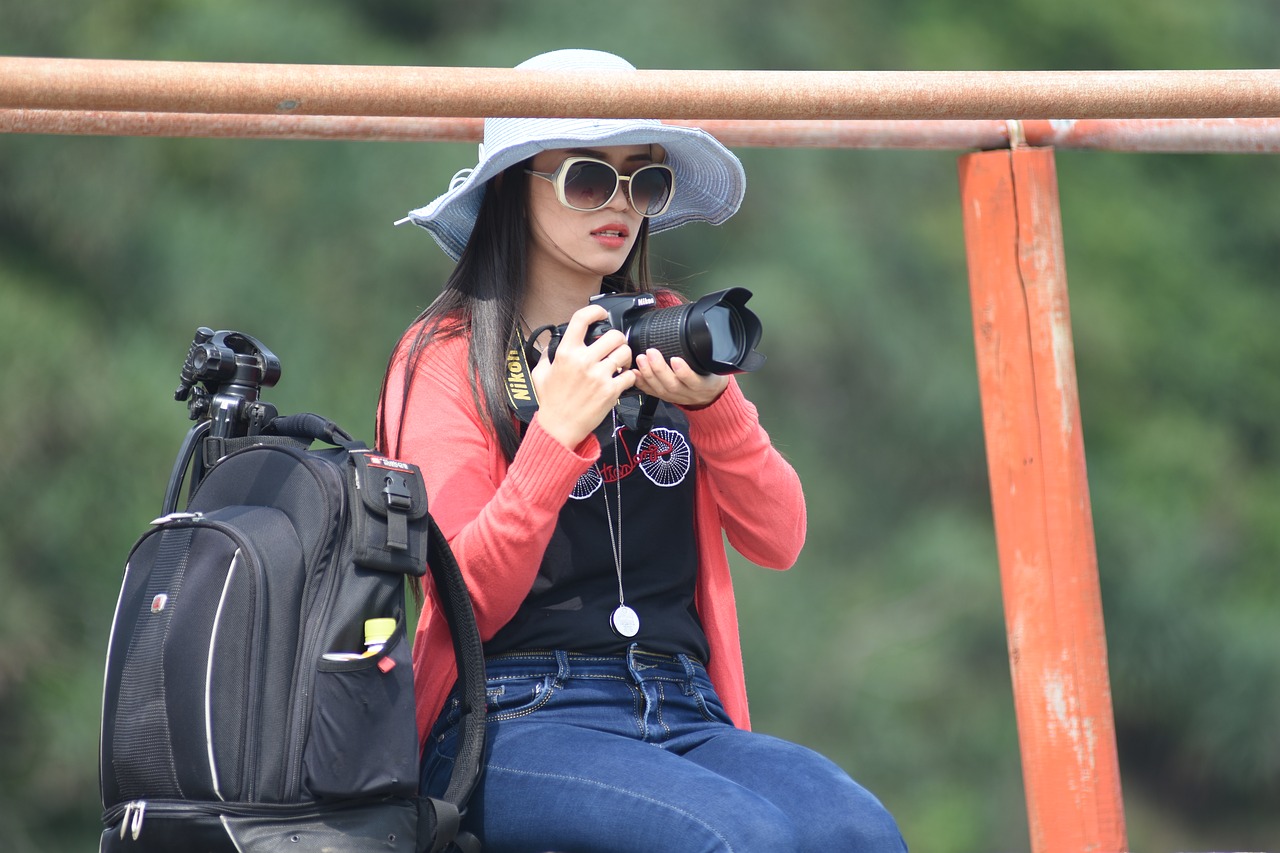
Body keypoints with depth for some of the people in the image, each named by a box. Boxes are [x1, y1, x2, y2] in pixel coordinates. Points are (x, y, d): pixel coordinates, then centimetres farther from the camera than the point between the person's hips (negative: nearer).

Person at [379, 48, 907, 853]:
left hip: (684, 716, 5)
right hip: (516, 724, -4)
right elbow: (472, 602, -6)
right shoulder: (449, 357, 3)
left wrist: (711, 402, -9)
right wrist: (557, 433, -17)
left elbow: (778, 540, 8)